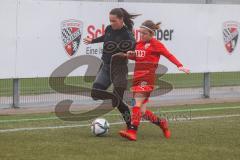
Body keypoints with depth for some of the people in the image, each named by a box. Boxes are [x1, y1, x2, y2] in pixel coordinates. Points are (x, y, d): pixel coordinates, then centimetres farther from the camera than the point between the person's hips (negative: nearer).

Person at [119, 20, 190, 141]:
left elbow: (169, 55, -9)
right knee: (142, 112, 3)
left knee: (137, 103, -22)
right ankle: (161, 123, 23)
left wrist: (180, 66, -23)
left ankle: (132, 131, -29)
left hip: (147, 77, -7)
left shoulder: (155, 44, -2)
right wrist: (130, 55, 8)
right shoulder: (139, 44, 18)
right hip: (137, 77, 7)